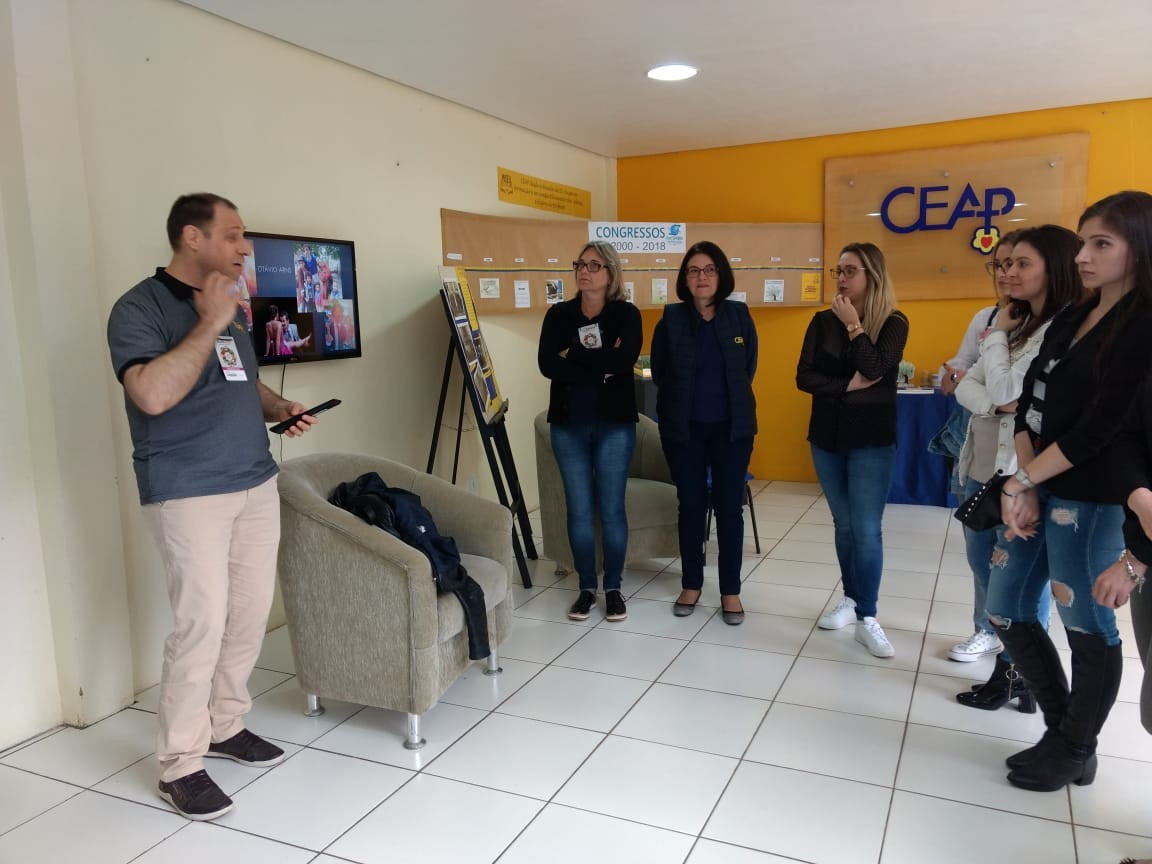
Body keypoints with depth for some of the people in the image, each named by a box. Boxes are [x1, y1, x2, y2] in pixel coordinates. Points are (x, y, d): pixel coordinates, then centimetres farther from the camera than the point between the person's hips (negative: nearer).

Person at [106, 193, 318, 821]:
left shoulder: (230, 308, 14)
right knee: (201, 623, -6)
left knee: (250, 615, 11)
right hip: (189, 494, -7)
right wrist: (209, 323, -20)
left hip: (256, 485, 7)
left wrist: (280, 408, 6)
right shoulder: (139, 308, -9)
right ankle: (179, 764, 10)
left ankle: (225, 725, 29)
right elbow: (153, 394, -26)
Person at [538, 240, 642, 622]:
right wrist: (600, 367, -14)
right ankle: (587, 588, 22)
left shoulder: (626, 313, -1)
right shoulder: (559, 314, 5)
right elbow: (547, 365, -11)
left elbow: (624, 360, -20)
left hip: (614, 424, -2)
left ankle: (614, 588, 20)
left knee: (612, 509, 4)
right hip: (568, 425, 2)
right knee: (579, 510, 7)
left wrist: (574, 355, -13)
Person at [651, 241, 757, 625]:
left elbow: (749, 368, 9)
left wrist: (728, 401, 11)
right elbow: (659, 373, 3)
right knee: (691, 506, 10)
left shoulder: (739, 315, -1)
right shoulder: (671, 318, -4)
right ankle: (691, 584, 24)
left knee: (729, 508, 4)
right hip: (684, 428, 0)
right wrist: (683, 404, 9)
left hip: (732, 426, 1)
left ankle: (730, 591, 17)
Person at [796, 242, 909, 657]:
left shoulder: (893, 323, -5)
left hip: (872, 438, -3)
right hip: (827, 435, 4)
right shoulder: (822, 321, 4)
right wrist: (847, 386, -15)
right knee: (844, 524, 12)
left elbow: (876, 371, -19)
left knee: (866, 528, -6)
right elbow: (803, 377, -4)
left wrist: (853, 325, -16)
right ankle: (850, 598, 28)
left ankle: (867, 619, 3)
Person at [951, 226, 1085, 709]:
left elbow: (1004, 390, -19)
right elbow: (966, 386, 3)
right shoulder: (1017, 323, 12)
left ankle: (1019, 672, 17)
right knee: (981, 560, 17)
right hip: (982, 460, 8)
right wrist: (996, 405, -18)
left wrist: (998, 336, -6)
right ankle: (990, 632, 34)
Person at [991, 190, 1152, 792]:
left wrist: (1024, 482, -12)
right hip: (1036, 488, 8)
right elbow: (1029, 403, 5)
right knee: (1006, 613, 12)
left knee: (1088, 628, 6)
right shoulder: (1070, 318, 13)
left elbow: (1102, 425, -18)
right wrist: (1022, 484, -7)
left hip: (1088, 498, -8)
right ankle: (1061, 731, 32)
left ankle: (1075, 752, 26)